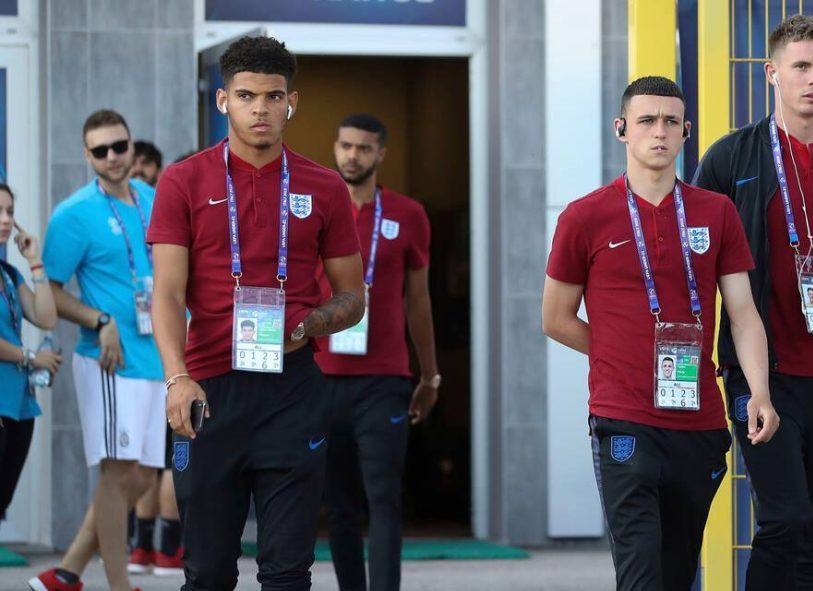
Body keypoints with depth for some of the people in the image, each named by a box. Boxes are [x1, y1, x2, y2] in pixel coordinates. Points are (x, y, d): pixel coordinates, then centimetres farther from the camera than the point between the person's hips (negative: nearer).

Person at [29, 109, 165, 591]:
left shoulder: (154, 200, 11)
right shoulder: (75, 214, -7)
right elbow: (49, 294, -7)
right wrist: (101, 322, -19)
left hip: (155, 360, 7)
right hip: (111, 360, -7)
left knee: (140, 477, 9)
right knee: (119, 472, -8)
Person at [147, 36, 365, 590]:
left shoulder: (324, 188, 6)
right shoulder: (185, 182, 2)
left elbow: (352, 298, 12)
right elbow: (169, 292, -5)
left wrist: (311, 324, -10)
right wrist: (178, 377, -20)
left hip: (294, 392, 1)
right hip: (210, 392, 0)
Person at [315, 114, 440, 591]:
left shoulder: (407, 216, 5)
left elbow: (418, 299, 13)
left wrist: (430, 376, 16)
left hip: (384, 379, -1)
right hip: (321, 377, 1)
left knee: (384, 499, -9)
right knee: (340, 502, 6)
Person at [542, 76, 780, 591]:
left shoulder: (717, 214, 8)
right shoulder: (586, 218, 0)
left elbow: (743, 312, 4)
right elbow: (557, 320, 9)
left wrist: (760, 394, -10)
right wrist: (629, 358, 9)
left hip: (700, 425, 3)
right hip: (626, 425, -3)